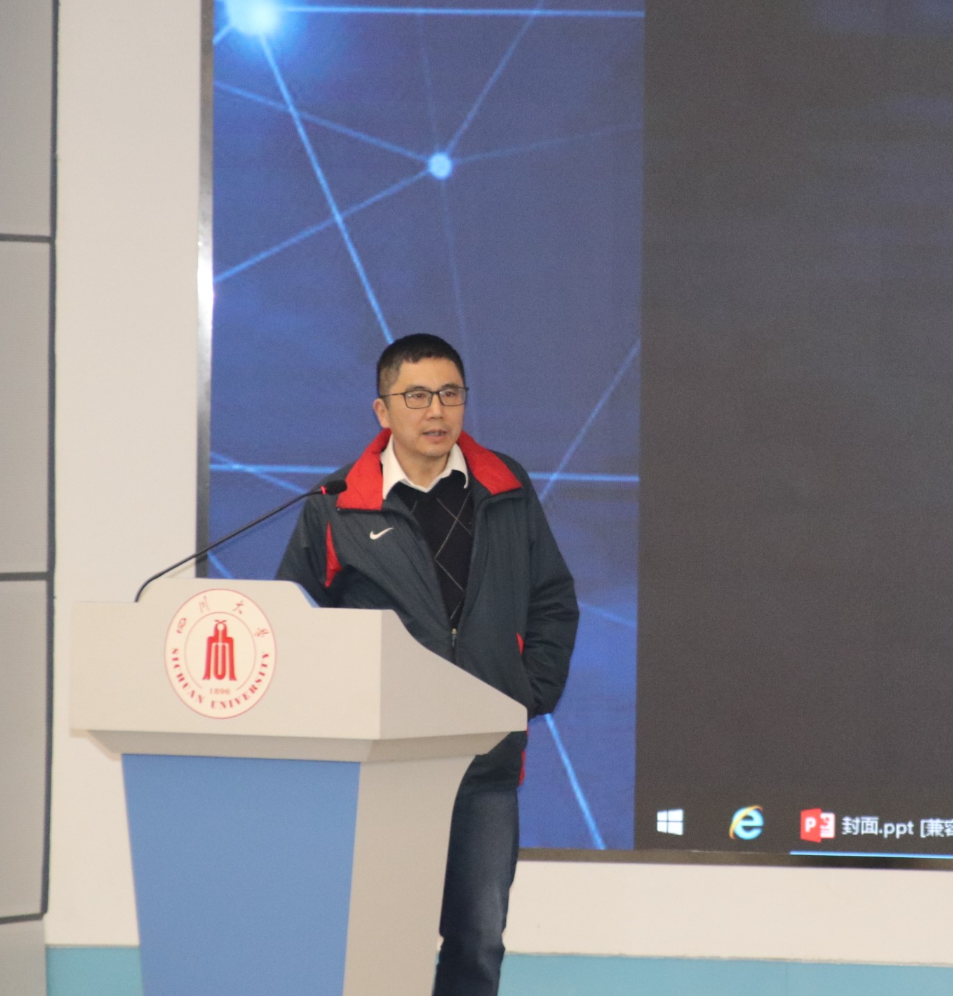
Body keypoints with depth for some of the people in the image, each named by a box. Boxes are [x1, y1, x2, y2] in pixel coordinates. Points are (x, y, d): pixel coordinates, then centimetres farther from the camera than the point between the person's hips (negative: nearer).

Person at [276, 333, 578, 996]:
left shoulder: (506, 493, 8)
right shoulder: (337, 509, 0)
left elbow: (554, 602, 16)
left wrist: (532, 692, 5)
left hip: (486, 764, 2)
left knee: (478, 937, 4)